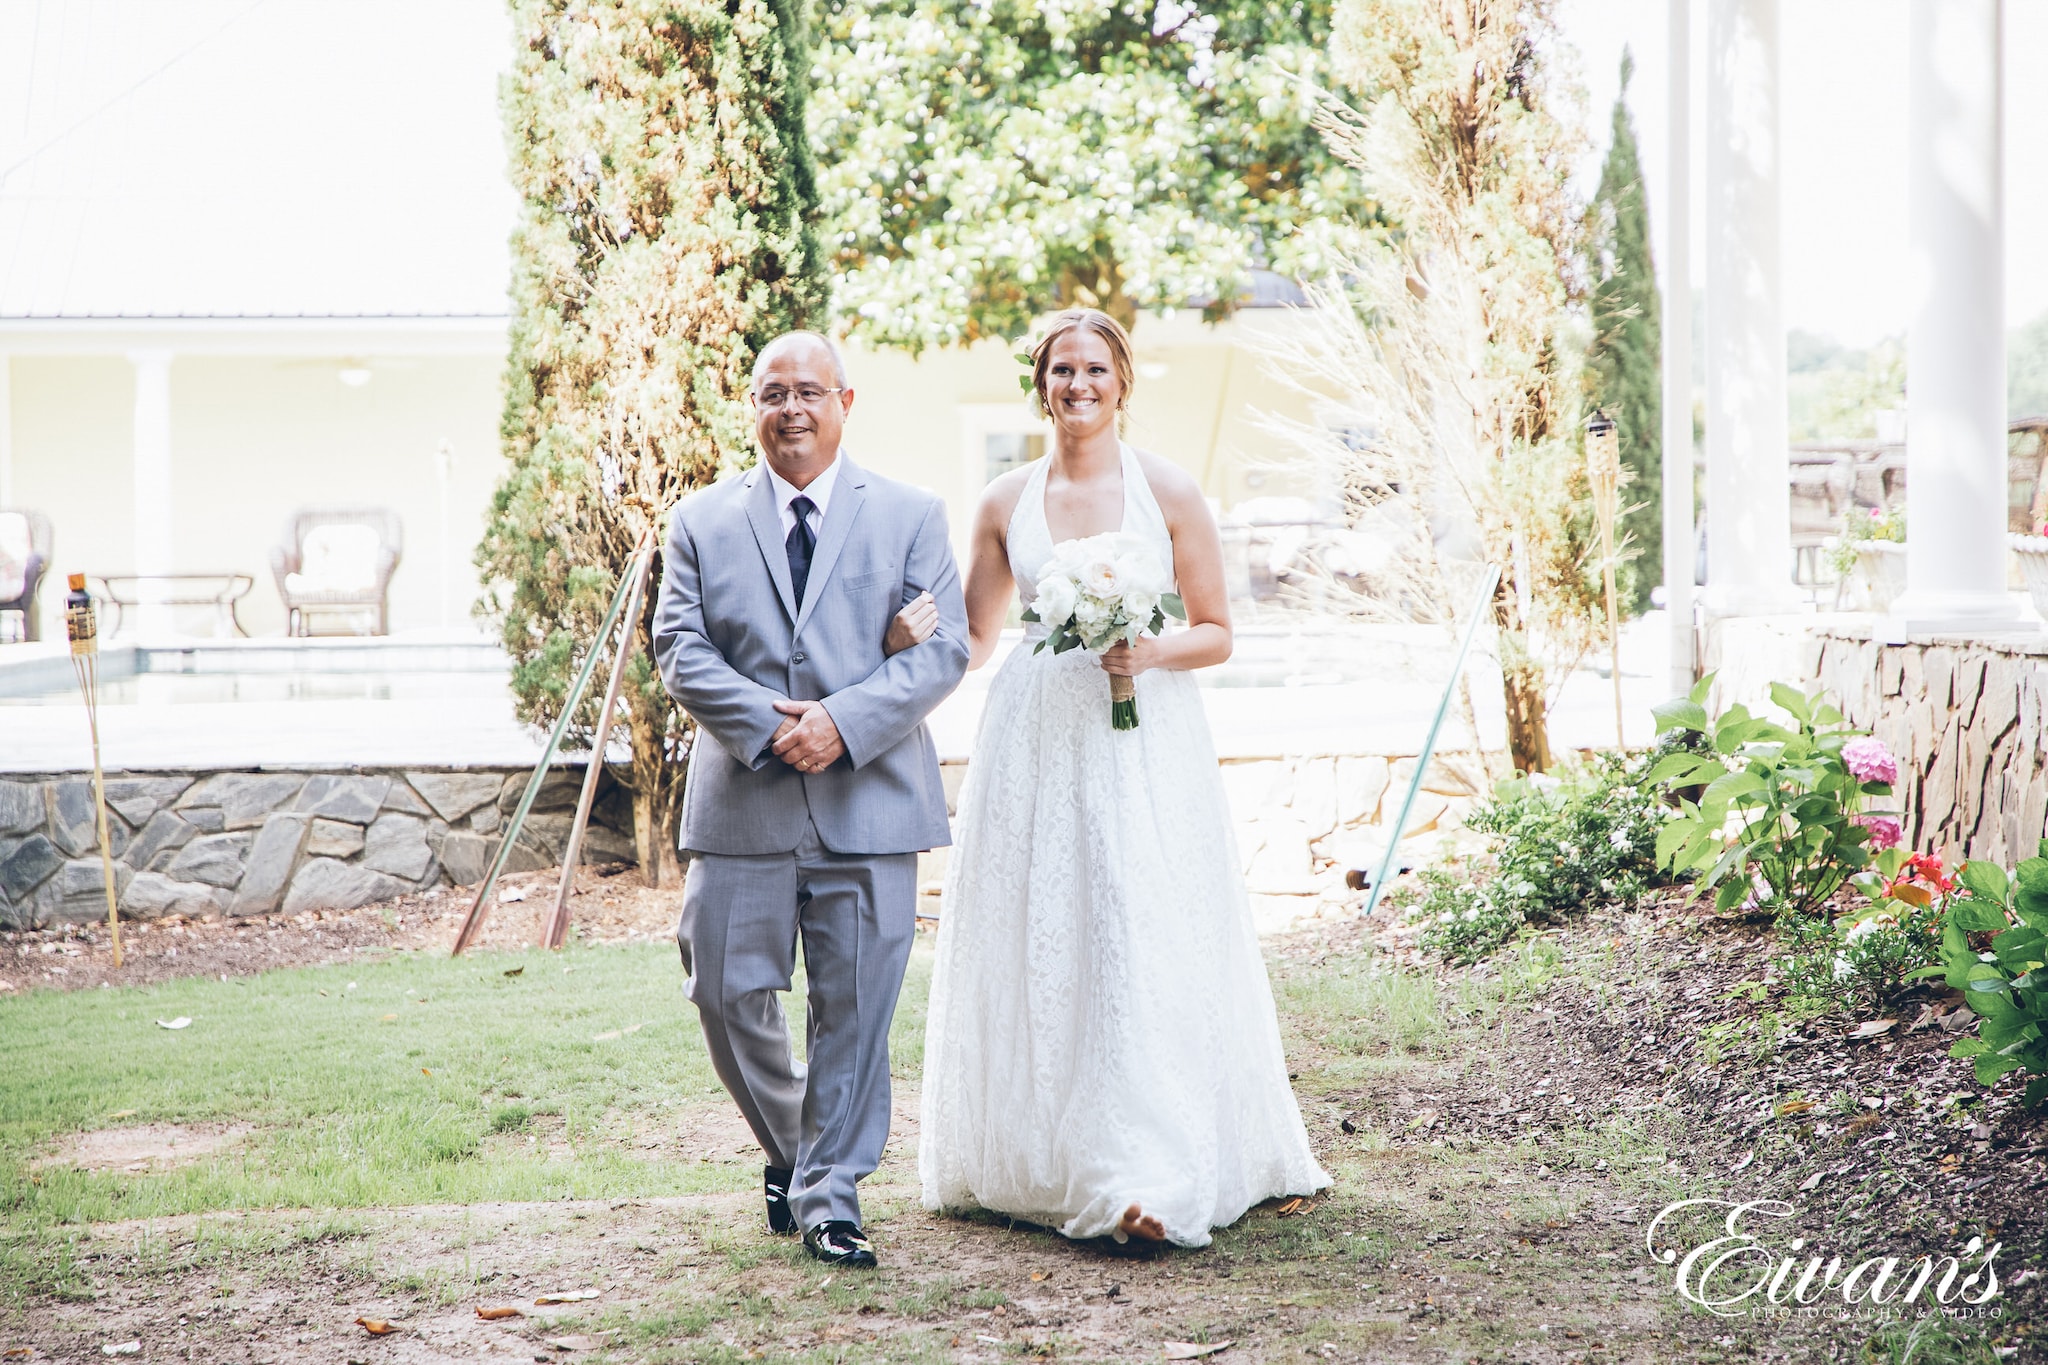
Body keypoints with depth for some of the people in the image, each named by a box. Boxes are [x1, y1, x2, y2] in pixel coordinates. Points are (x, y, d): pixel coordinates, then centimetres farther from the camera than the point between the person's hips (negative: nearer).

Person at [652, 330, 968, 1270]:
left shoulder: (911, 516, 7)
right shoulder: (701, 522, 9)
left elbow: (944, 650, -2)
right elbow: (680, 652, 1)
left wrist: (843, 722, -16)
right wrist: (770, 726, -15)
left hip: (869, 803, -1)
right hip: (742, 804, 1)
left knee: (855, 1008, 1)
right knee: (729, 998, 3)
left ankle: (830, 1196, 13)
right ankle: (787, 1151, 29)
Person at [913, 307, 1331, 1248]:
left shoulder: (1169, 493, 3)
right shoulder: (1005, 503, 10)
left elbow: (1216, 634, 5)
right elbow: (973, 641, 15)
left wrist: (1150, 651, -15)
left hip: (1142, 743, -3)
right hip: (1035, 743, 3)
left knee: (1145, 945, -10)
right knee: (1036, 946, 4)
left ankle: (1150, 1179, -11)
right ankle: (1033, 1160, 17)